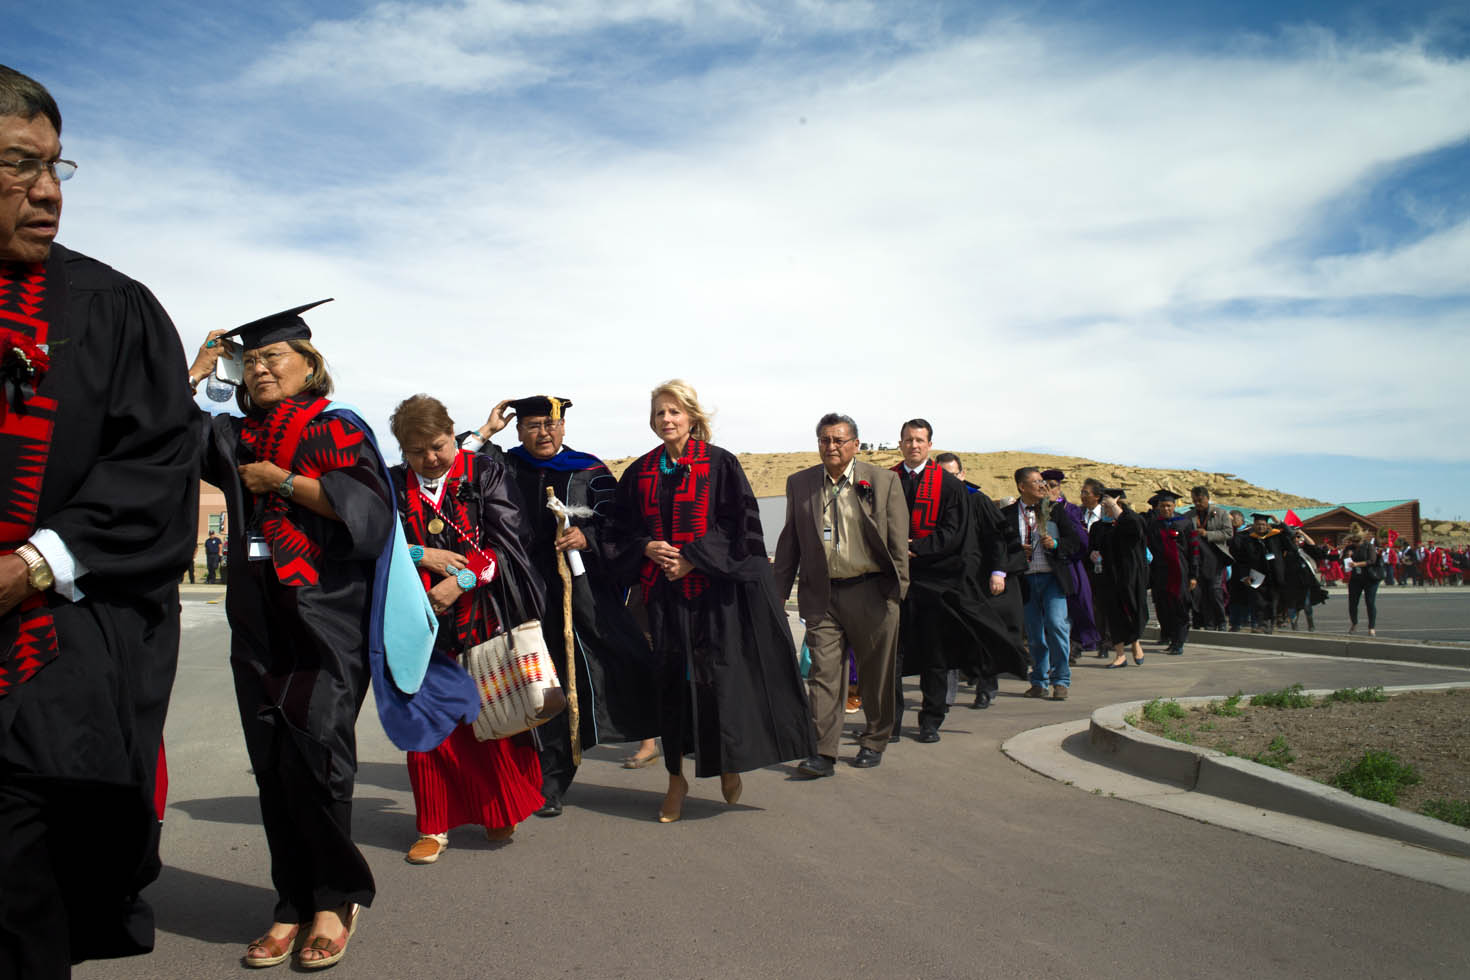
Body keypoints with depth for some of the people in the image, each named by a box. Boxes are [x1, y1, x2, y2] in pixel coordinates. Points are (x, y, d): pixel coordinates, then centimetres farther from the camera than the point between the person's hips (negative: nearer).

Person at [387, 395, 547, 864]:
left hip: (482, 618, -1)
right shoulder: (392, 486, 8)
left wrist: (461, 581, -16)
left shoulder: (486, 475, 3)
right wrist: (419, 554, -13)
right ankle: (434, 825, 15)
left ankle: (497, 812, 22)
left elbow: (505, 543, -5)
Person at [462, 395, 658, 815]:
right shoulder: (503, 469, 11)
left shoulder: (590, 472, 9)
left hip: (584, 589, 0)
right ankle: (550, 783, 13)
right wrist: (487, 430, 0)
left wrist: (586, 537, -14)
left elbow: (614, 527, 5)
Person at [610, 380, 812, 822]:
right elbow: (622, 531, 13)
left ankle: (729, 763, 20)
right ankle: (676, 778, 16)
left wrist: (694, 558, -14)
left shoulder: (720, 463, 0)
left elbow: (740, 524, -6)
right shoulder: (639, 472, 11)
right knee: (670, 679, 4)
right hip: (662, 590, 3)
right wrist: (648, 548, -8)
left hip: (713, 588, -3)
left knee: (717, 676, -3)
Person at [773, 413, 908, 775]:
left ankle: (874, 742, 28)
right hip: (821, 595, 1)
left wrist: (898, 588, -3)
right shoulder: (799, 483, 7)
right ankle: (824, 752, 2)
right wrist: (779, 592, 8)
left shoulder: (883, 481, 0)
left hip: (870, 592, -1)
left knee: (875, 674, 10)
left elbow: (898, 539, 1)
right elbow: (789, 541, 11)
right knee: (824, 673, -2)